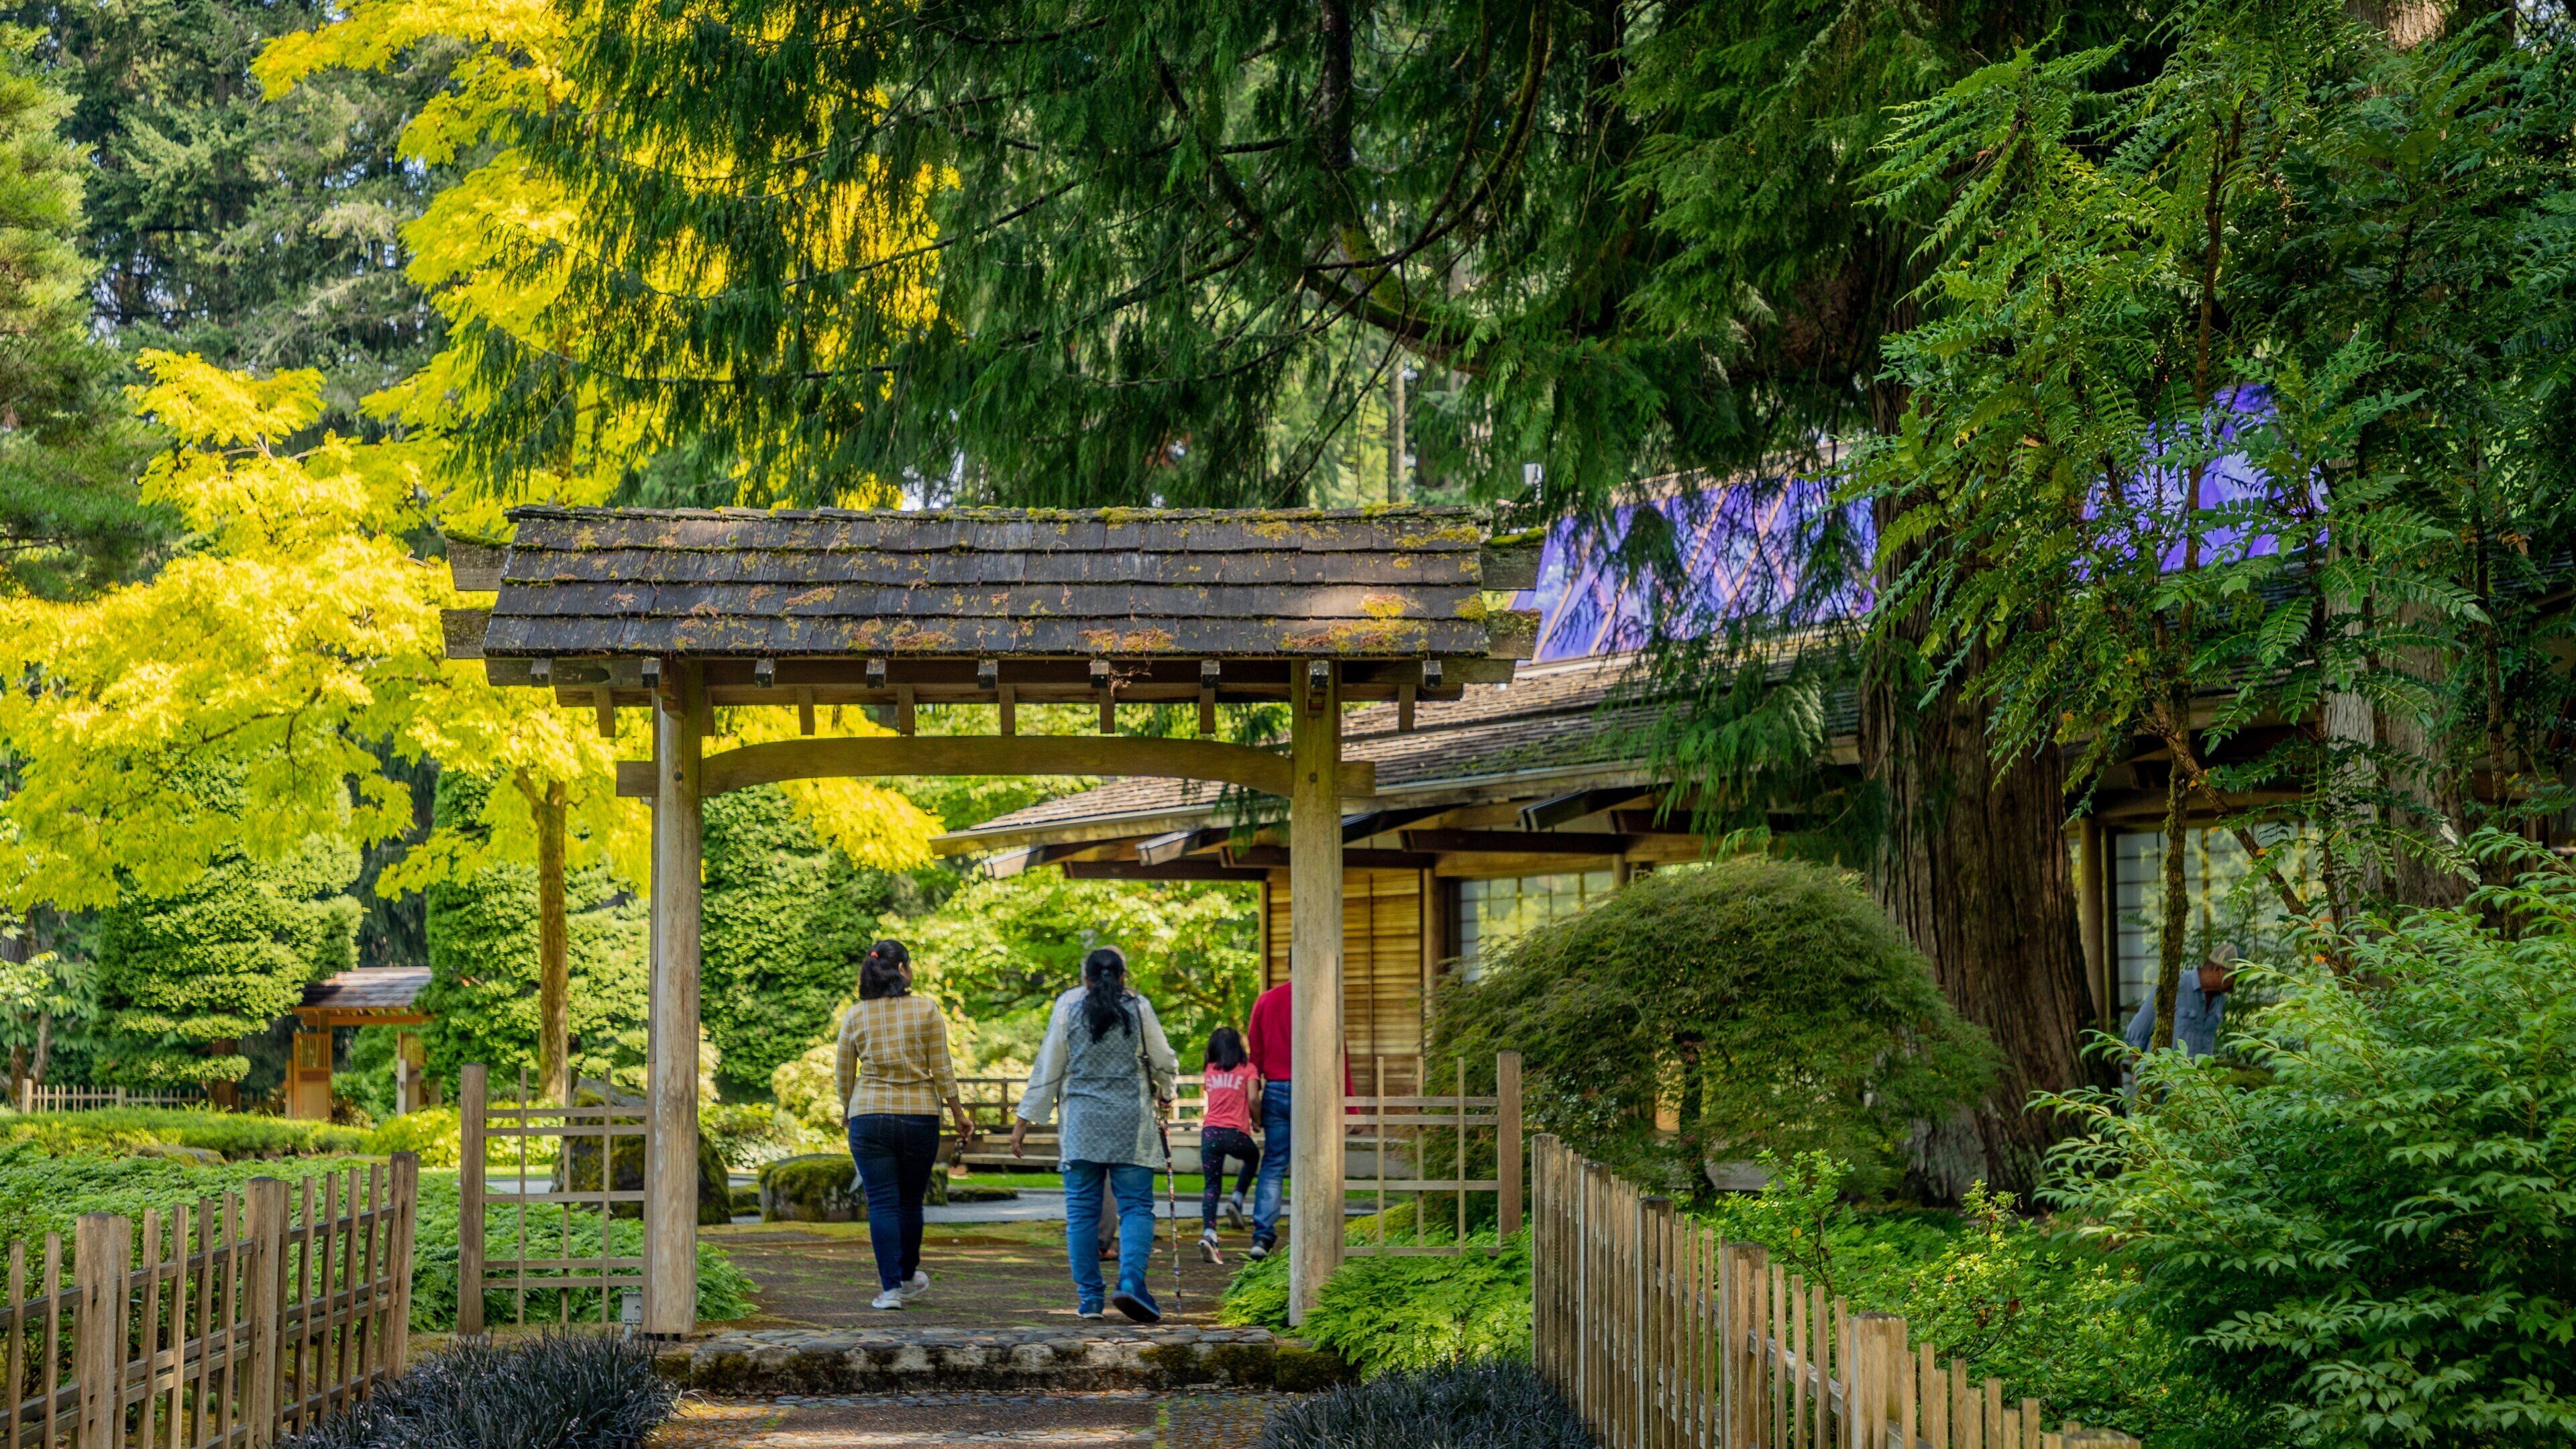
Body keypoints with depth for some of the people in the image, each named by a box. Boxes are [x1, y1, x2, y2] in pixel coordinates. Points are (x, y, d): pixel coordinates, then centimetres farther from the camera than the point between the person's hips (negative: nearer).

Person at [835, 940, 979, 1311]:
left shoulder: (855, 1017, 2)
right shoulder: (926, 1010, -3)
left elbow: (844, 1079, 8)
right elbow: (941, 1072, -3)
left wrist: (850, 1114, 24)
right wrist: (960, 1115, 7)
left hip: (868, 1117, 0)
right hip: (919, 1115, 0)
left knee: (882, 1203, 2)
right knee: (910, 1201, 14)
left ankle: (891, 1287, -4)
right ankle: (908, 1277, 31)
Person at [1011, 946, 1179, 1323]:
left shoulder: (1067, 1008, 3)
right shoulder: (1138, 1009, 2)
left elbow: (1047, 1069, 4)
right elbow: (1164, 1061, 7)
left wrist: (1024, 1120, 10)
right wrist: (1165, 1094, 29)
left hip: (1081, 1121, 1)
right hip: (1131, 1122, -1)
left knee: (1082, 1210, 6)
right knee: (1136, 1205, 1)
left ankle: (1089, 1298, 4)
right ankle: (1131, 1281, -19)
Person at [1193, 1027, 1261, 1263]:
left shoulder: (1209, 1071, 15)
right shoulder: (1247, 1070, 5)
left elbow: (1211, 1097, 18)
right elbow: (1252, 1099, -5)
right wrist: (1256, 1120, 11)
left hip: (1209, 1132, 2)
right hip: (1235, 1133, -2)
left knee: (1212, 1185, 5)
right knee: (1252, 1157, 32)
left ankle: (1208, 1234, -13)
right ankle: (1237, 1201, 17)